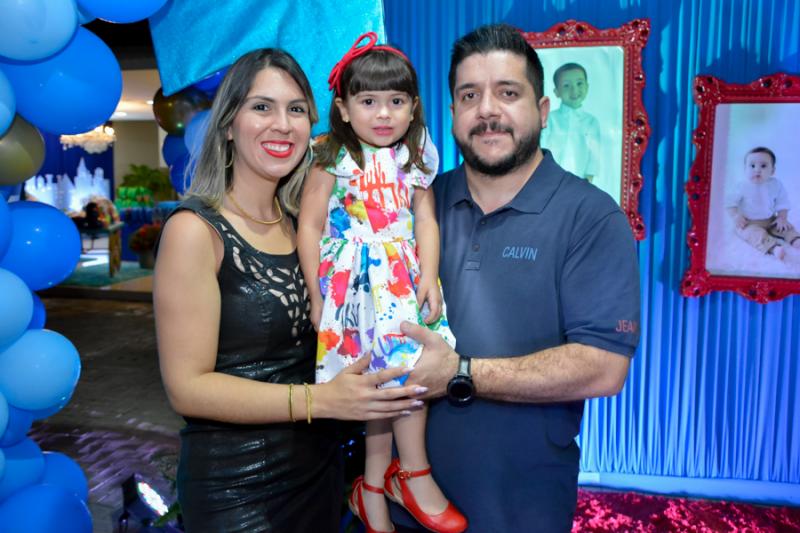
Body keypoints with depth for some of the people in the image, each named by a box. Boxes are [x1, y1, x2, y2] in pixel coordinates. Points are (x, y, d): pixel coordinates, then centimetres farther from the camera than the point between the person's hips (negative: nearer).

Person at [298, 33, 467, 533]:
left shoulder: (414, 160, 6)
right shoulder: (333, 163, -4)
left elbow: (426, 220, 3)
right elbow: (310, 227, -3)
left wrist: (429, 277, -8)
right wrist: (316, 294, -4)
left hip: (406, 279, 3)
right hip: (355, 283, -3)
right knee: (391, 372, -5)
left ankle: (375, 486, 19)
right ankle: (414, 472, 15)